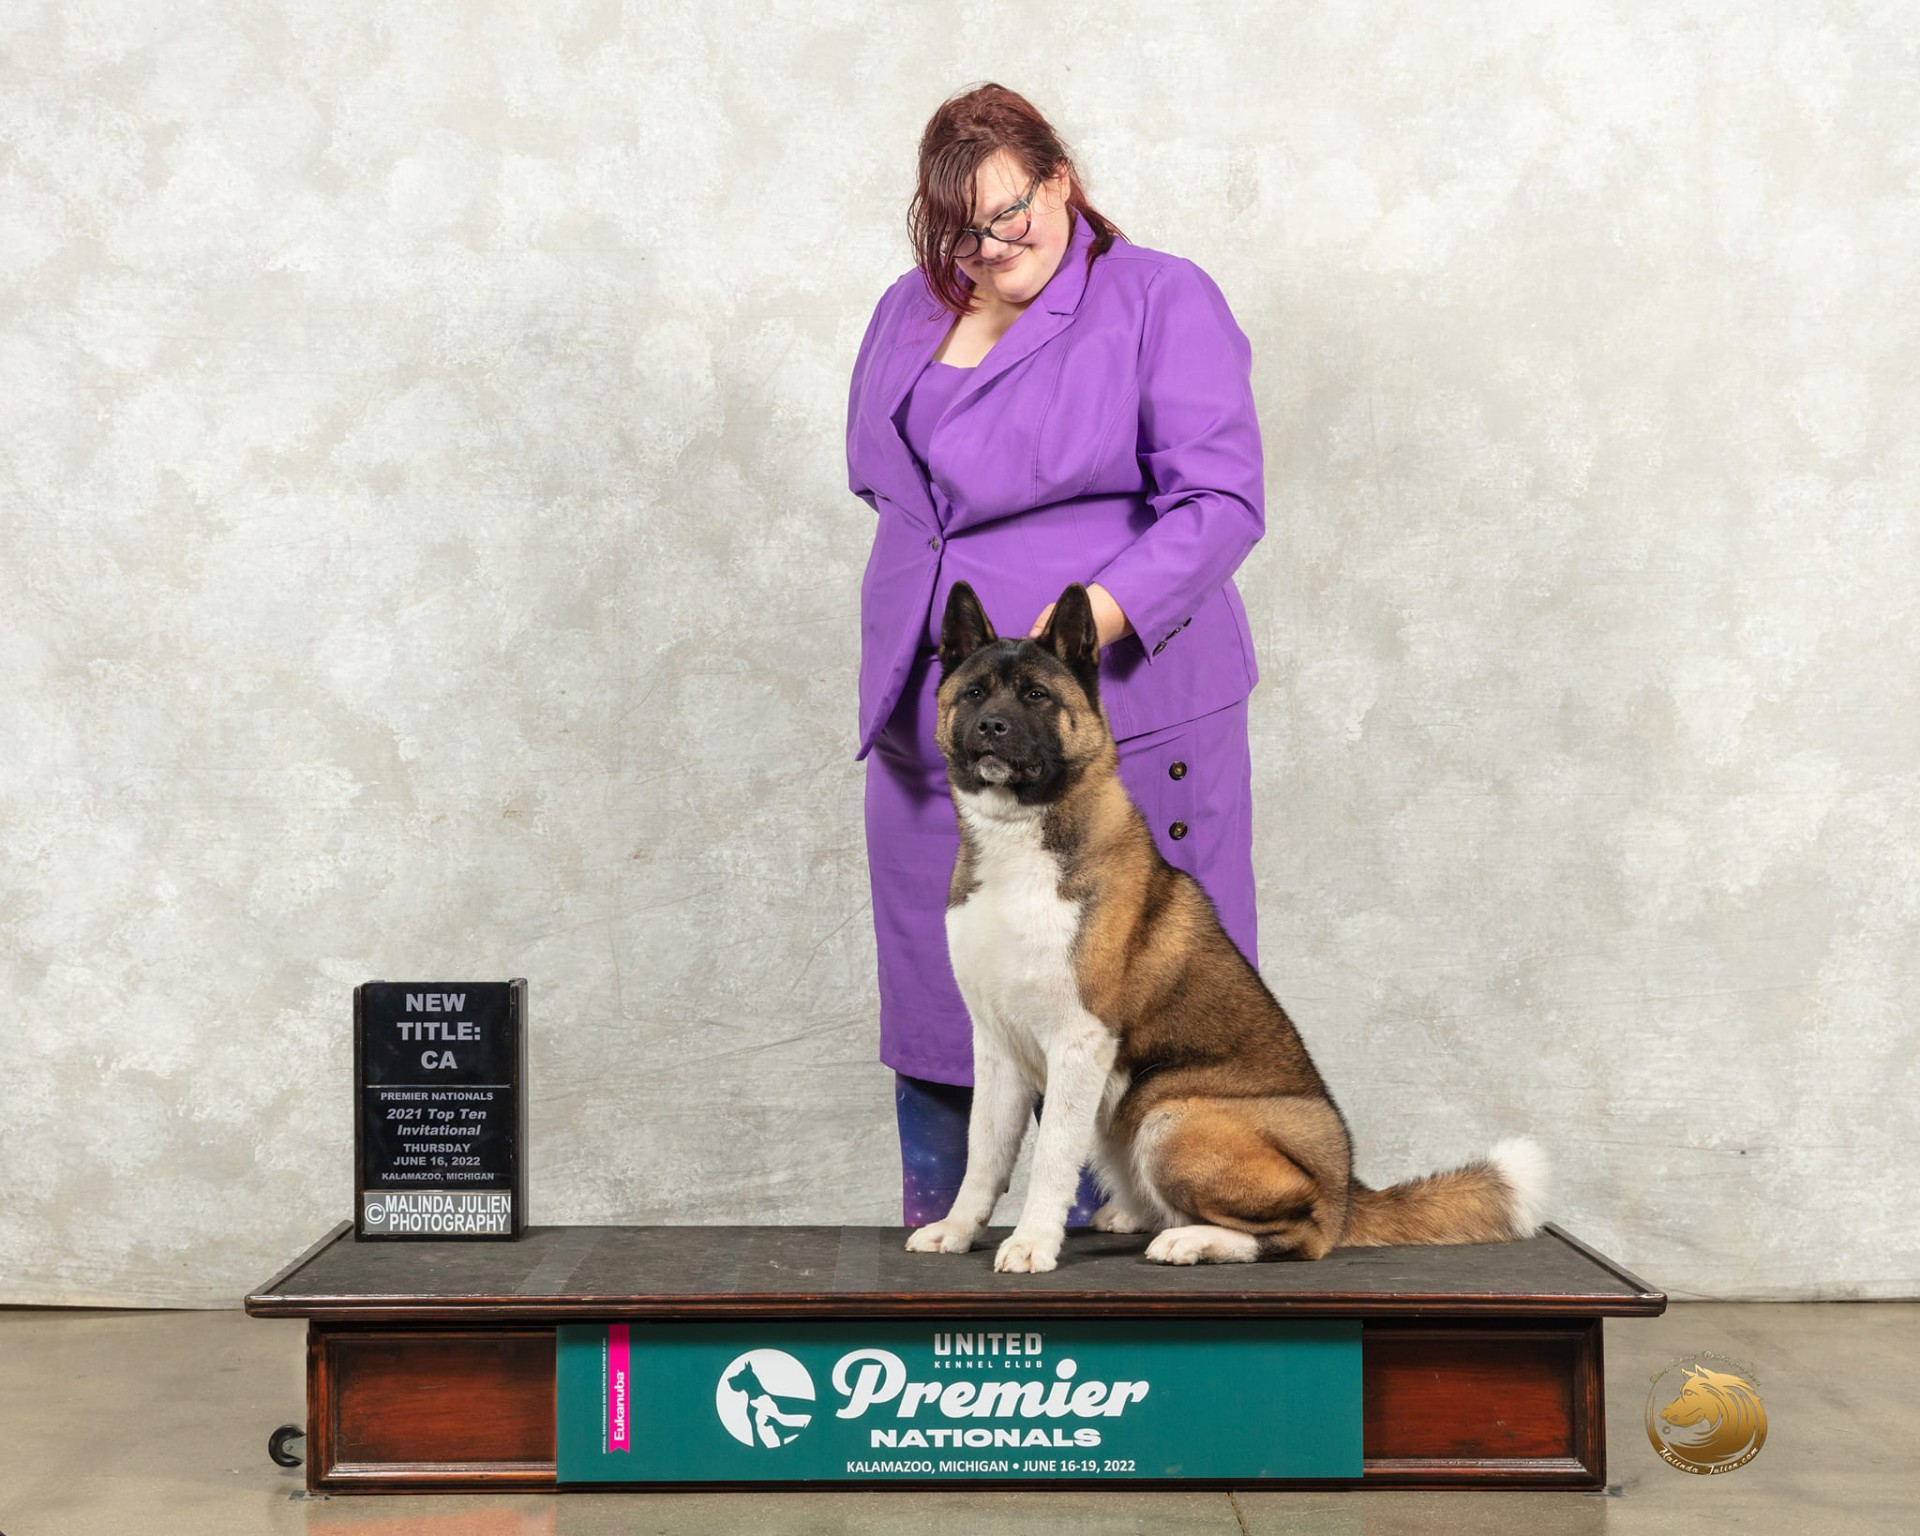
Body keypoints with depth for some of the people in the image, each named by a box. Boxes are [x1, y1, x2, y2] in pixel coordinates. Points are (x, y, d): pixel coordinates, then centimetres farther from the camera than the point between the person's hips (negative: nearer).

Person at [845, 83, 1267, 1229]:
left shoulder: (1164, 302, -4)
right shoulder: (910, 313, 14)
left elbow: (1222, 500, -12)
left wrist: (1099, 612, -25)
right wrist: (933, 618, 15)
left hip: (1116, 709, -6)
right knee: (935, 982, 9)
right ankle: (930, 1234, 20)